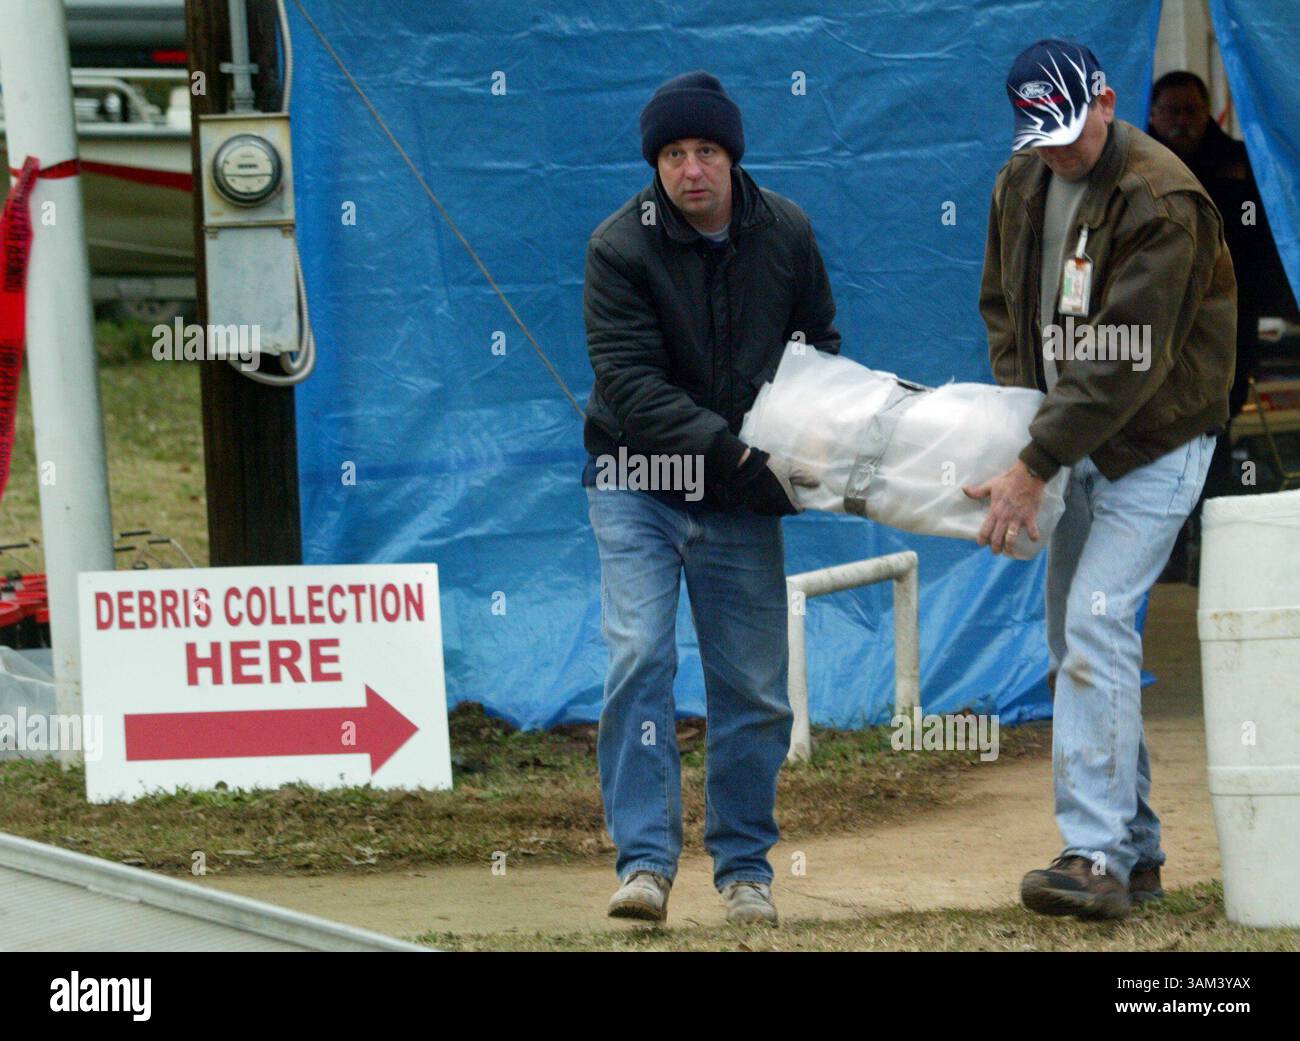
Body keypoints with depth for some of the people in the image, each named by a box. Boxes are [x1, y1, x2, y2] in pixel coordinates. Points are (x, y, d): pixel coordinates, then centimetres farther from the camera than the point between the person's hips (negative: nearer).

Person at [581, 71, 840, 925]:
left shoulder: (786, 233, -2)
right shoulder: (621, 247, -14)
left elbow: (819, 344, 14)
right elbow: (632, 389, -22)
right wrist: (738, 453, -29)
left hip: (742, 499, 3)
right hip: (639, 483, -3)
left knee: (754, 686, 4)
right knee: (640, 657, -17)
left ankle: (745, 865, 18)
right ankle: (646, 859, -15)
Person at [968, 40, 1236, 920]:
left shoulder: (1161, 201, -21)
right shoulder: (1021, 185, 5)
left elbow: (1127, 363, -25)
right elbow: (1003, 303, 19)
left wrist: (1034, 468, -26)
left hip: (1154, 442, -8)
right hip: (1072, 441, 8)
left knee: (1097, 625, -19)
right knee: (1074, 642, 8)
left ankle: (1097, 856, -23)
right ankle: (1136, 850, 16)